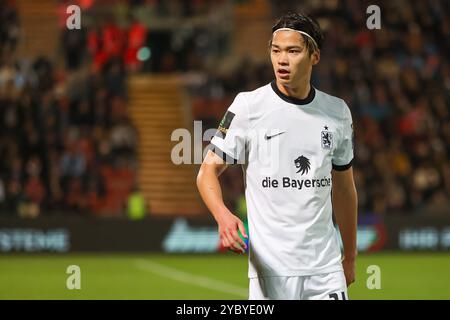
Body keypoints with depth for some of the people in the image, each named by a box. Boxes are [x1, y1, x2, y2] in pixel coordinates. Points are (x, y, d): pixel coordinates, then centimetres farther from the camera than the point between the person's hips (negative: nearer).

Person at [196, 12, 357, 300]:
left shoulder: (337, 112, 9)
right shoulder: (249, 106, -2)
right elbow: (208, 171, -2)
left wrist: (350, 255, 22)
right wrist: (223, 216, -22)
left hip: (325, 266, 3)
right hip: (271, 266, -3)